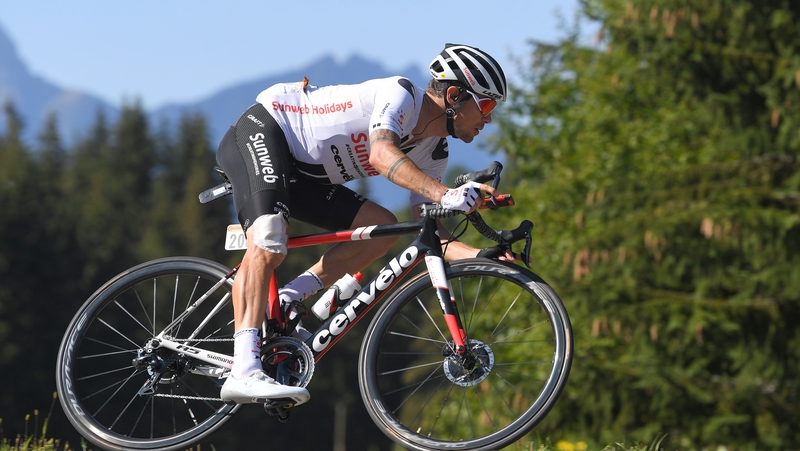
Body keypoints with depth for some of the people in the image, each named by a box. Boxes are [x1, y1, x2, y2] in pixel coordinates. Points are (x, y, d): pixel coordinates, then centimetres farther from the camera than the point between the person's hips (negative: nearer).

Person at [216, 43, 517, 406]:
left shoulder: (433, 153, 4)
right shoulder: (401, 94, -20)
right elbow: (382, 155, -40)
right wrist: (445, 195, -52)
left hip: (303, 176, 9)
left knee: (382, 228, -6)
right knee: (268, 243, -31)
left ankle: (282, 306, -8)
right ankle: (244, 373, -42)